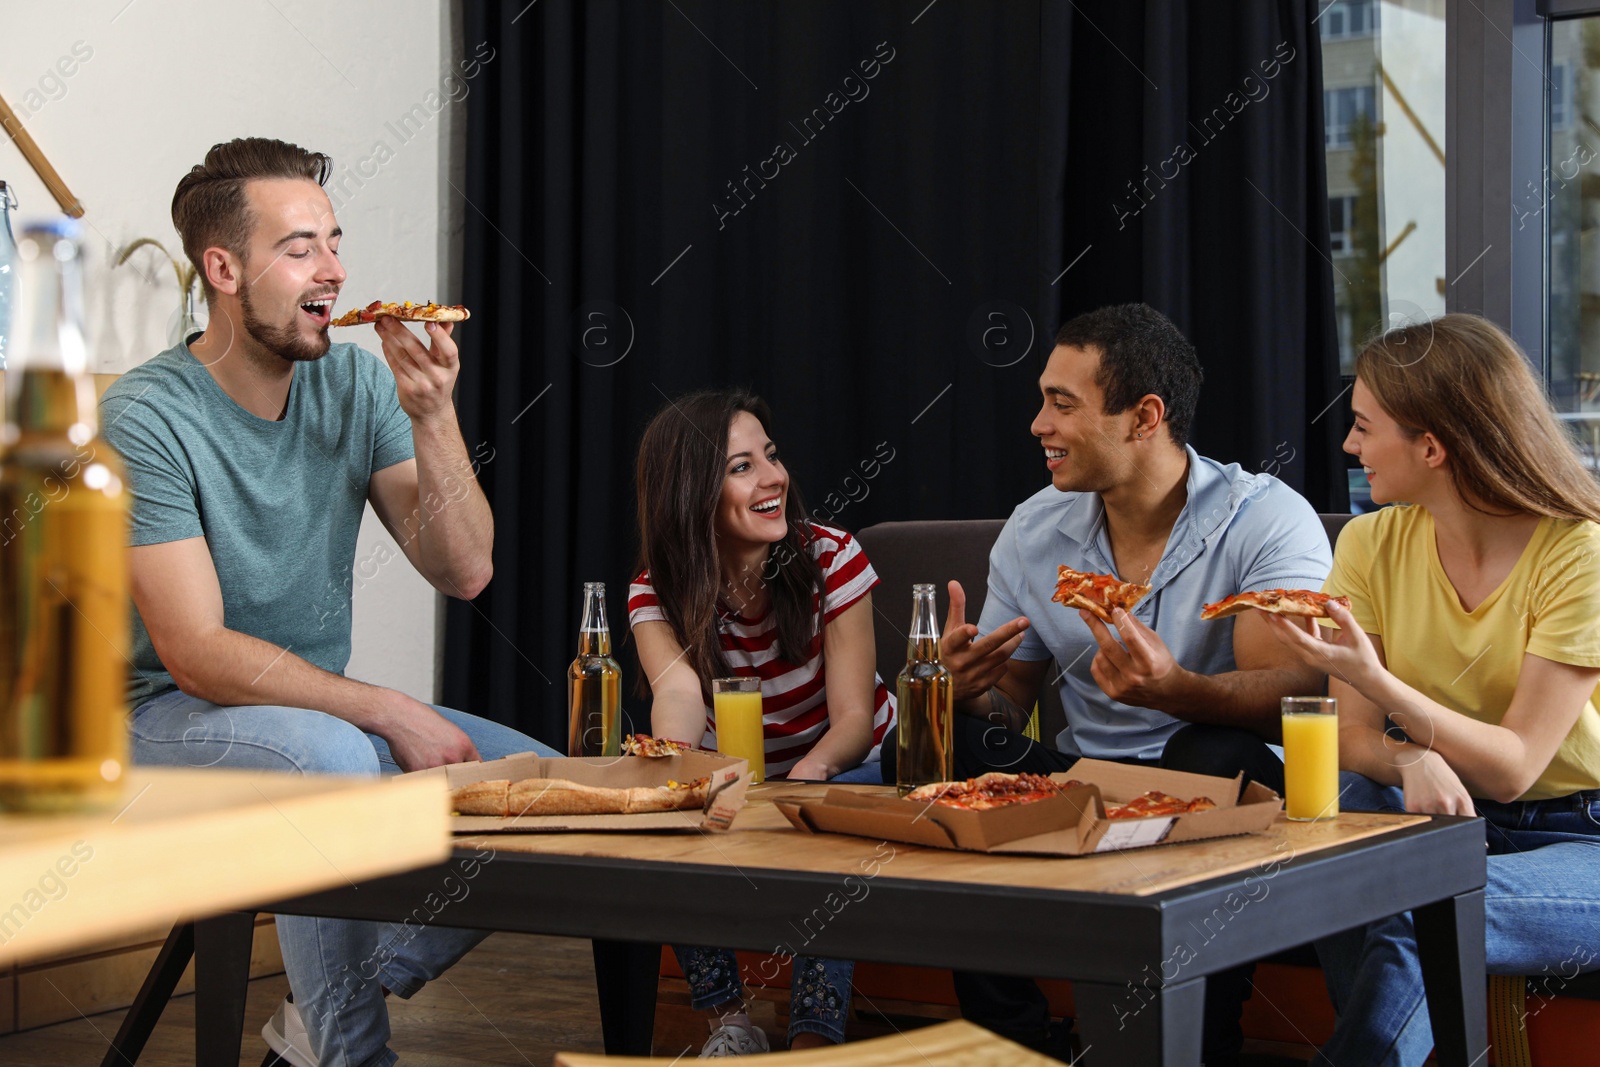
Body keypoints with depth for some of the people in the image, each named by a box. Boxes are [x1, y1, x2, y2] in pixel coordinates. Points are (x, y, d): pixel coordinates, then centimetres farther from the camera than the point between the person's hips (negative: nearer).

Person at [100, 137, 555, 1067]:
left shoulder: (356, 383, 0)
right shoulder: (145, 418, -17)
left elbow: (463, 571, -5)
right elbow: (197, 654, -22)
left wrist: (433, 417, -20)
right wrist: (388, 711, -27)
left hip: (324, 706, 7)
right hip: (172, 718, -6)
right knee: (337, 757, -37)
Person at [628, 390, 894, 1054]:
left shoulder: (831, 560, -18)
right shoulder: (658, 592, -13)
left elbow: (853, 719, -21)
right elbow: (678, 693, -35)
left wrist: (807, 775, -43)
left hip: (842, 769, -2)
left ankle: (815, 1036, -28)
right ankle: (727, 1023, -13)